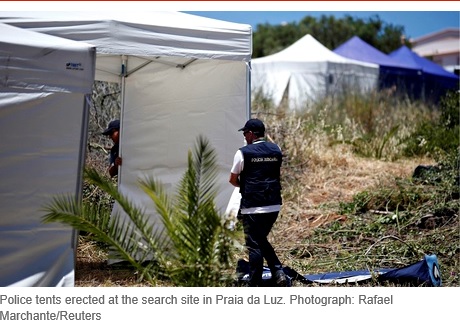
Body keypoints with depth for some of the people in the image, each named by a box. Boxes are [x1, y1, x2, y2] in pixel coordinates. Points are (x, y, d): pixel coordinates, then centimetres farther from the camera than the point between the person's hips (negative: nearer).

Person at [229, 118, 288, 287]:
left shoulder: (243, 152, -8)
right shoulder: (276, 150, 8)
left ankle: (255, 286, 8)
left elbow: (233, 179, 0)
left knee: (254, 245, 3)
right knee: (262, 240, 21)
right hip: (274, 205, 6)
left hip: (252, 207, -6)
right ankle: (278, 272, 8)